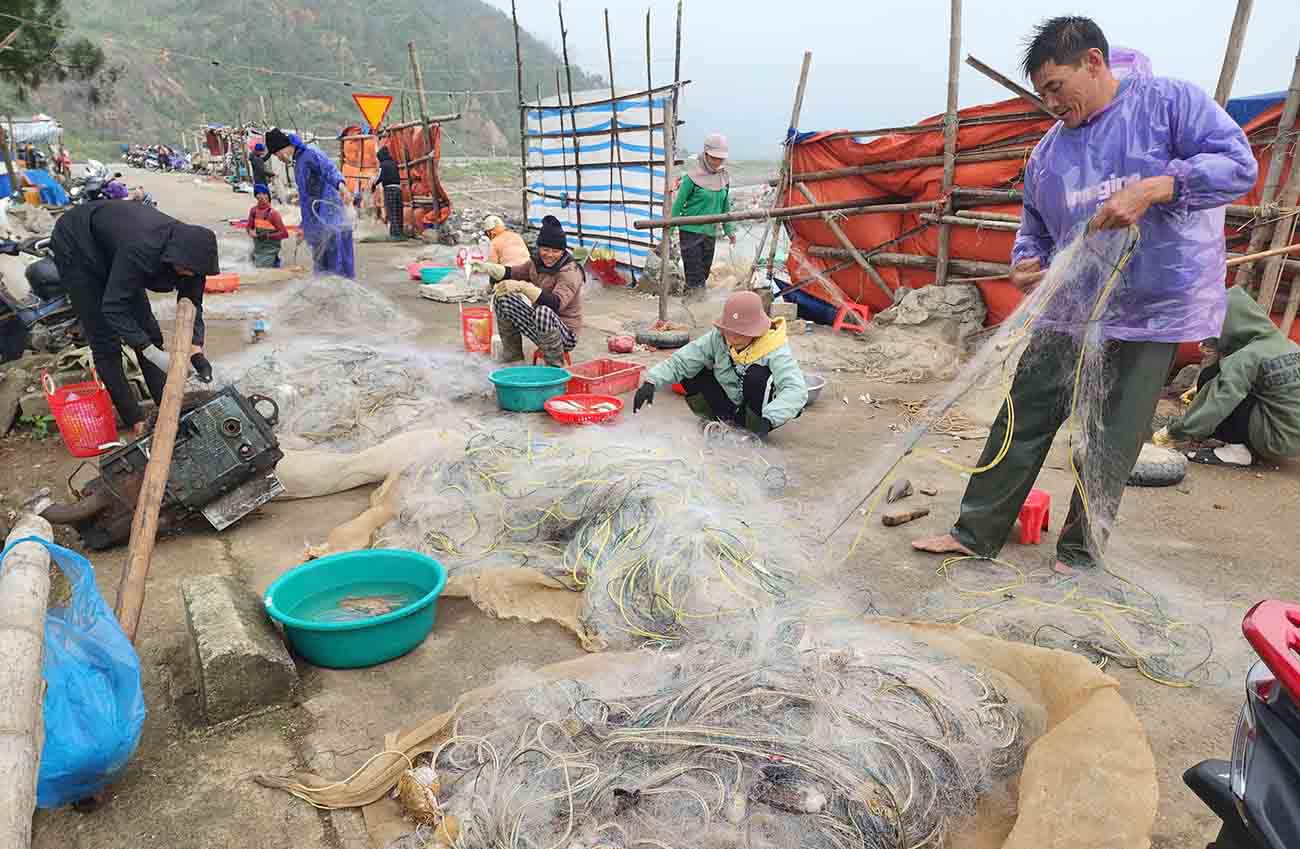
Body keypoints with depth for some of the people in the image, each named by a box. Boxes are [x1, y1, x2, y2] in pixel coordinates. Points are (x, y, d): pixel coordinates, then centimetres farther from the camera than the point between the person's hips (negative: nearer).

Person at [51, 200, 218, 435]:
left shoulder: (187, 247, -22)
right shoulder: (142, 249, -43)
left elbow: (192, 302, -13)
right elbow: (112, 306, -40)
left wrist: (197, 350, -24)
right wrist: (150, 351, -43)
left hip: (110, 251, 7)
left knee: (147, 330, 3)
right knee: (106, 343, -6)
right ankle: (135, 421, 0)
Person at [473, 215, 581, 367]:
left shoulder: (571, 271, -20)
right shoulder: (537, 264, 5)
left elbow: (556, 304, -37)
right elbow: (511, 273, 14)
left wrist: (522, 286, -44)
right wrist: (487, 267, -6)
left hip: (566, 335, -8)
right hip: (540, 328, 8)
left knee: (544, 311, -39)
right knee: (502, 297, -1)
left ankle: (555, 366, -18)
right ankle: (513, 355, 9)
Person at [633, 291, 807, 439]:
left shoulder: (775, 350, -26)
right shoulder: (717, 338, -15)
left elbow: (796, 390, -38)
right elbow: (681, 361, -19)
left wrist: (769, 420, -52)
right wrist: (652, 382, -36)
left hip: (758, 414, -4)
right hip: (727, 406, 4)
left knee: (757, 374, -33)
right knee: (691, 371, -15)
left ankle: (755, 437, -15)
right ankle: (725, 421, -5)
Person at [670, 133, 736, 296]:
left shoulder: (724, 177, 6)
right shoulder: (693, 177, -11)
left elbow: (725, 206, 17)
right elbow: (678, 203, -7)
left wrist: (729, 230, 16)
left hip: (711, 233, 6)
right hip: (691, 232, -6)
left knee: (704, 271, 13)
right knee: (694, 276, -7)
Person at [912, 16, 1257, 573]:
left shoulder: (1169, 102, -3)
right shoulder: (1048, 152, 12)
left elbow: (1238, 163, -11)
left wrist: (1151, 189, -25)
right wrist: (1026, 262, -4)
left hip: (1150, 311, -5)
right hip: (1068, 311, 5)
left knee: (1112, 441, 2)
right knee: (1023, 420, 4)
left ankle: (1080, 550, 17)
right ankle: (977, 533, 12)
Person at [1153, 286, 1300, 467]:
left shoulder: (1246, 358, -17)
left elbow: (1217, 404, -20)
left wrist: (1172, 433, -13)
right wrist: (1203, 390, 23)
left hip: (1281, 440, -8)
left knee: (1211, 378, -9)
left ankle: (1237, 449, -7)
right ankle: (1248, 446, 10)